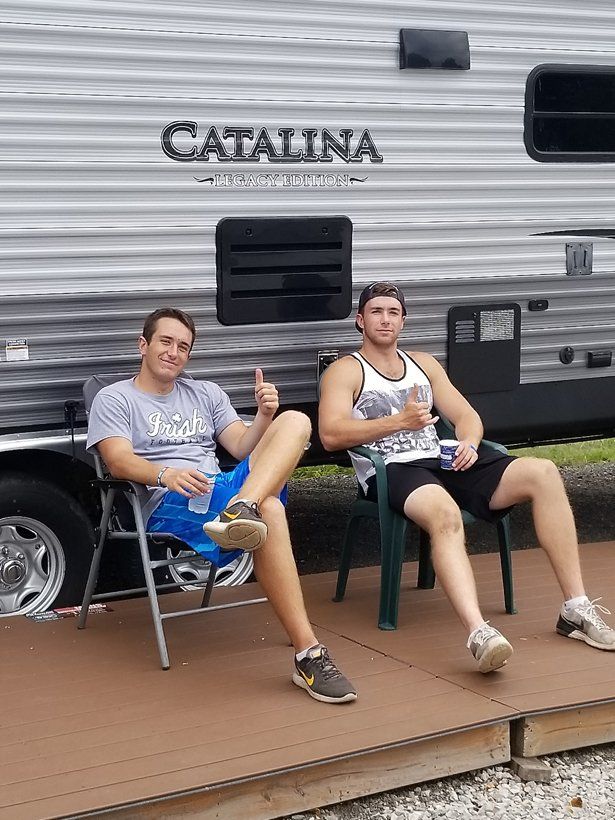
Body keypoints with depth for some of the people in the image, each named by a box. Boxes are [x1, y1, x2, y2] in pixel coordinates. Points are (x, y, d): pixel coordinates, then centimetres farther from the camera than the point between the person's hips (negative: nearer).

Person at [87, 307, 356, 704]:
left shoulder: (206, 393, 29)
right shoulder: (114, 399, 12)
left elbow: (243, 448, 18)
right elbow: (118, 460, -6)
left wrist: (265, 415, -3)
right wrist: (165, 474, -27)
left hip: (226, 489, 6)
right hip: (169, 506, -6)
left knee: (295, 421, -18)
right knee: (270, 511, -36)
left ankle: (241, 510, -49)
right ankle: (308, 654, -44)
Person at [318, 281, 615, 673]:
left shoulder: (424, 364, 27)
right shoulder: (345, 372, 9)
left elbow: (467, 416, 21)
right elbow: (331, 434, -9)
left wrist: (469, 443, -4)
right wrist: (400, 421, -16)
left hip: (444, 462, 6)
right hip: (391, 472, -6)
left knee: (543, 473, -17)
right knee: (444, 511, -42)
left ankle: (576, 609, -19)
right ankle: (479, 635, -60)